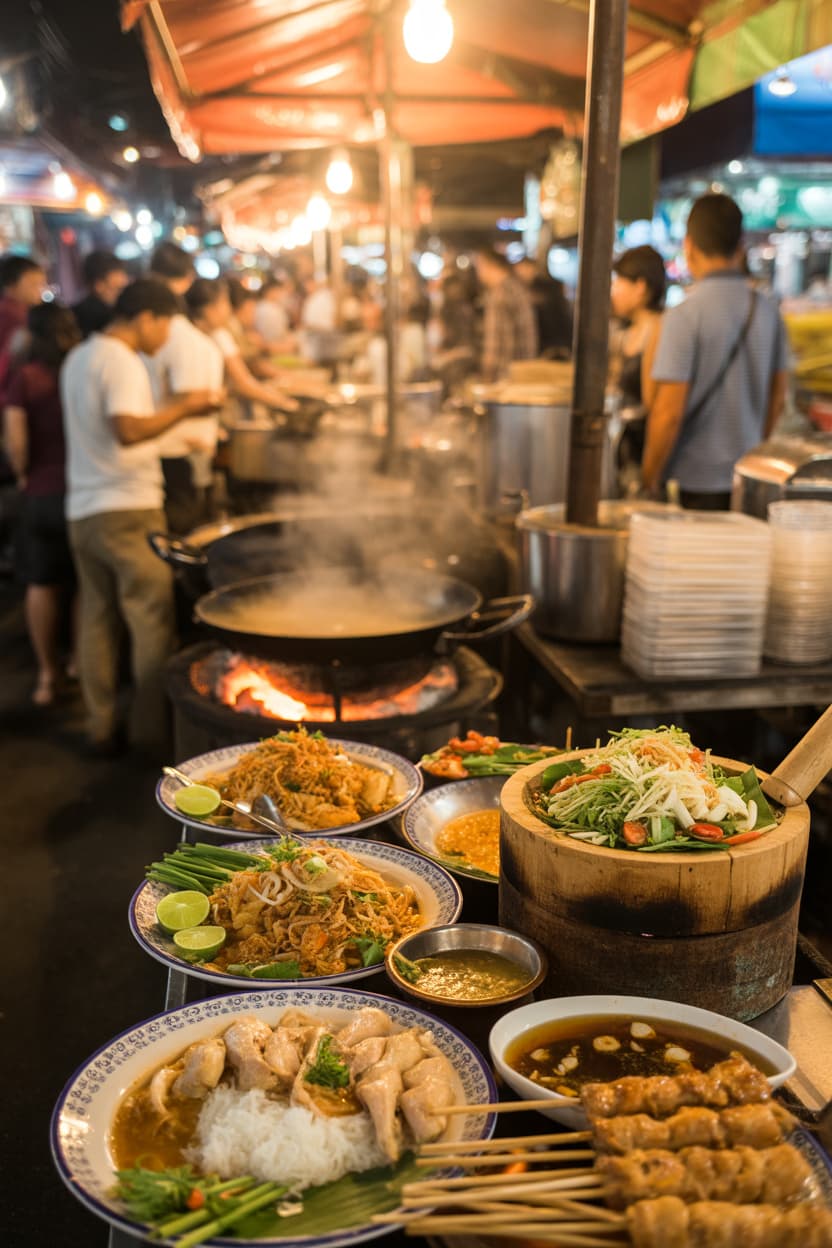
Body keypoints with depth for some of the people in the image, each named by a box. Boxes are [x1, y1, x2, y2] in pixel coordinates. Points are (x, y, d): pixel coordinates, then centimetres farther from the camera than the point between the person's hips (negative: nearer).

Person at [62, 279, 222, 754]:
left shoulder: (78, 358, 17)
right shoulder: (122, 362, -12)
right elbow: (129, 429, -25)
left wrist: (172, 415, 22)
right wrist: (184, 408, -16)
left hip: (82, 510, 9)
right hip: (127, 509, -9)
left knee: (98, 622, 12)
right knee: (153, 622, -1)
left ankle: (102, 728, 18)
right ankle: (152, 729, 3)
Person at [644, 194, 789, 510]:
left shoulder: (684, 317, -15)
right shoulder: (767, 311, 4)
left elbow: (669, 413, -17)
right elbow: (777, 400, 13)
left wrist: (649, 480, -5)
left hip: (697, 485, -5)